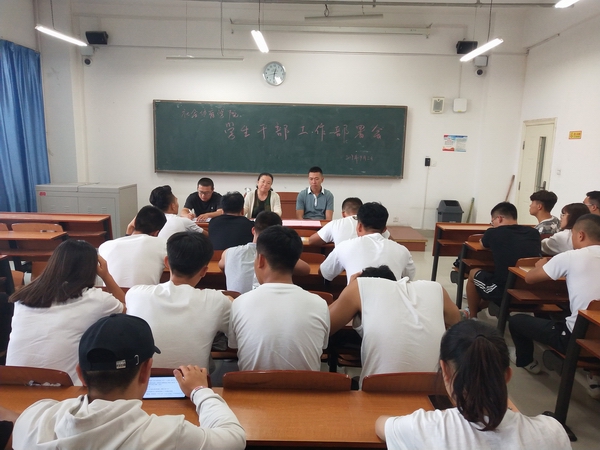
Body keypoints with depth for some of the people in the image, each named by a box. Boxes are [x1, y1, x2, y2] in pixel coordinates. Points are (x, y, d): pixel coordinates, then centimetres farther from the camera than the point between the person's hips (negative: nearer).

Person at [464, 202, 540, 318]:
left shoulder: (493, 233, -5)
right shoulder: (533, 233, 4)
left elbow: (483, 244, 19)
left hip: (504, 292, -5)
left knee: (473, 273, 24)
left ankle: (472, 317, 35)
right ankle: (475, 309, 49)